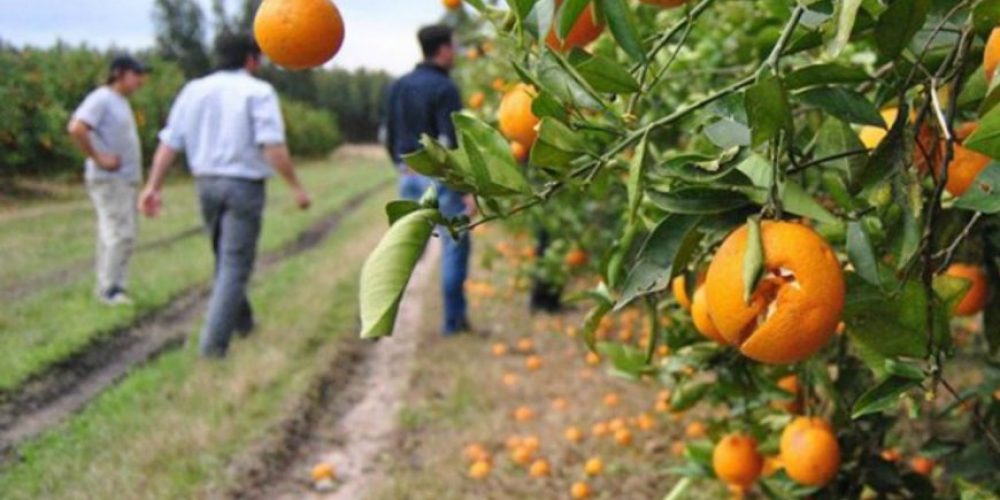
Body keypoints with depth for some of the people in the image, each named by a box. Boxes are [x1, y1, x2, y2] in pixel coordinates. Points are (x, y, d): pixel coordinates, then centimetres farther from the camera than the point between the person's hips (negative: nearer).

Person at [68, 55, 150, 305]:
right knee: (120, 234, -11)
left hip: (127, 179, 10)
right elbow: (76, 128, -26)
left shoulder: (121, 101, 16)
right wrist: (98, 158, -20)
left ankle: (113, 288, 19)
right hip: (109, 180, -10)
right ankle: (110, 289, -3)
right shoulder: (102, 99, -13)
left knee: (123, 235, 12)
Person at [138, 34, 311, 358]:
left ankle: (241, 320, 37)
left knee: (225, 258, 23)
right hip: (244, 186, -5)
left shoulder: (194, 90, 7)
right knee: (235, 266, -2)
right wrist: (296, 186, -13)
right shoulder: (258, 92, -8)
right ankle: (214, 341, -9)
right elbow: (273, 146, -19)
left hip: (207, 184, 6)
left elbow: (169, 143, 1)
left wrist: (153, 186, 1)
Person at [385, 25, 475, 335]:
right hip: (440, 177, -6)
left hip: (409, 176, 6)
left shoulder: (399, 86, 10)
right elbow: (452, 143, -17)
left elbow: (390, 136, 15)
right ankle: (453, 319, 11)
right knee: (455, 245, 6)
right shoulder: (444, 88, -12)